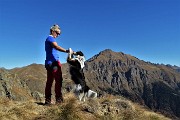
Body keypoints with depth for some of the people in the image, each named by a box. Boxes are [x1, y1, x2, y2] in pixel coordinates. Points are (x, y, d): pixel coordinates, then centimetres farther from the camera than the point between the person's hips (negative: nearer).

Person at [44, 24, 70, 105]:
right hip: (53, 62, -10)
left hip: (49, 63, 10)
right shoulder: (50, 38, -5)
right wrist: (66, 51, -37)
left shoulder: (48, 39, 25)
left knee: (49, 82, 8)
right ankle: (59, 99, -7)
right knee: (58, 81, -9)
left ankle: (47, 101, 11)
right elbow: (56, 47, -25)